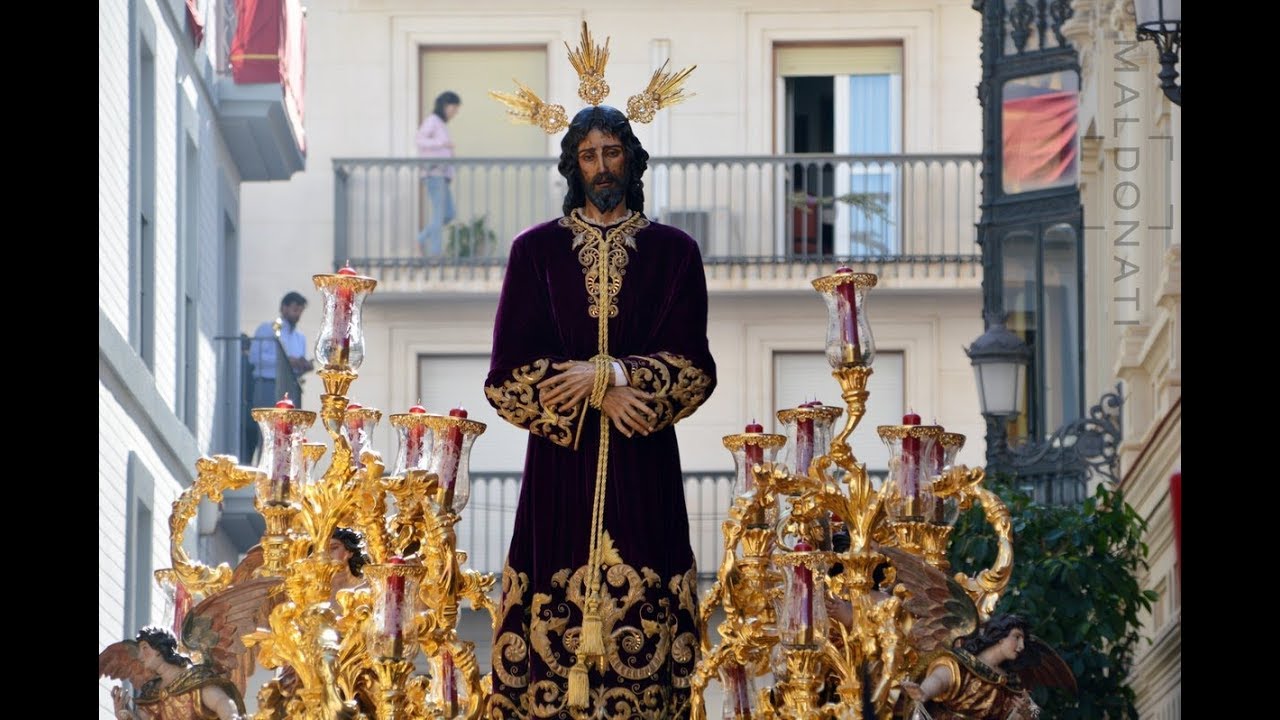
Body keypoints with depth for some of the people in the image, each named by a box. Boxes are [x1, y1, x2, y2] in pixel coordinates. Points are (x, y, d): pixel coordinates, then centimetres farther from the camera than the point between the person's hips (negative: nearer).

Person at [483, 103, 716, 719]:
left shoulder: (673, 251, 8)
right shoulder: (536, 250, 7)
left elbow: (693, 367, -1)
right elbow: (509, 370, 0)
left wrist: (608, 373, -13)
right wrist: (602, 392, -10)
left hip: (644, 466, 0)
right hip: (561, 463, 0)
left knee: (643, 620, -5)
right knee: (555, 614, -5)